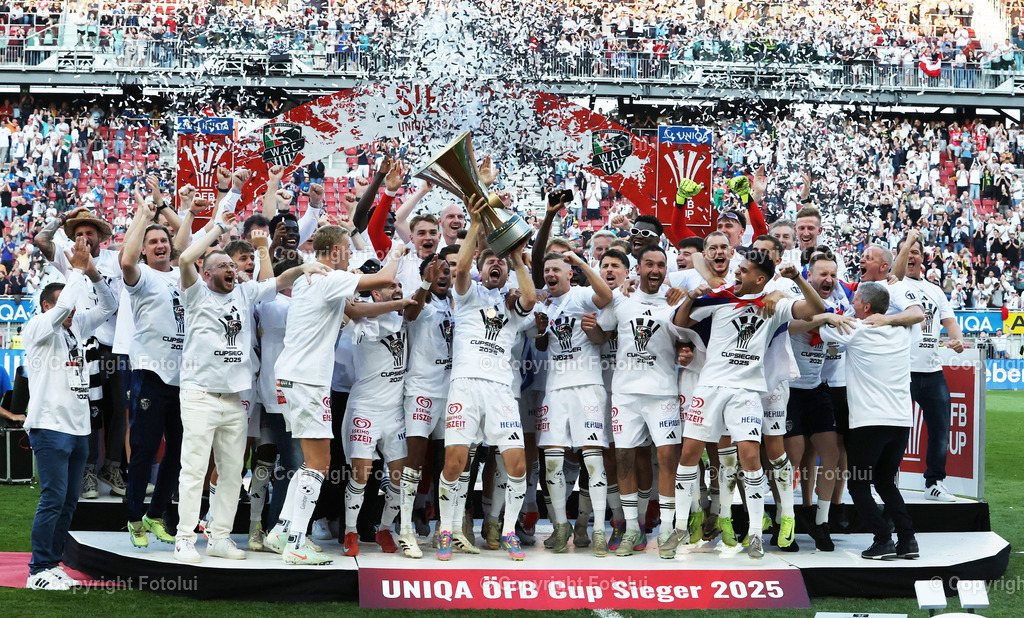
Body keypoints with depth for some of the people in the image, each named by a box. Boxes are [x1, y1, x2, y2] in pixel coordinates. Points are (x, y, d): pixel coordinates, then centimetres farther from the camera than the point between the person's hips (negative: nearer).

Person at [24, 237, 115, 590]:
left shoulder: (76, 327, 16)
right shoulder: (37, 328, -4)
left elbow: (108, 306, 16)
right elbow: (63, 305, -21)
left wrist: (93, 274, 1)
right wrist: (78, 270, -11)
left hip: (78, 427, 8)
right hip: (50, 425, -8)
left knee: (69, 501, 9)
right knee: (53, 499, -11)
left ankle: (52, 564, 17)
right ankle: (38, 571, -5)